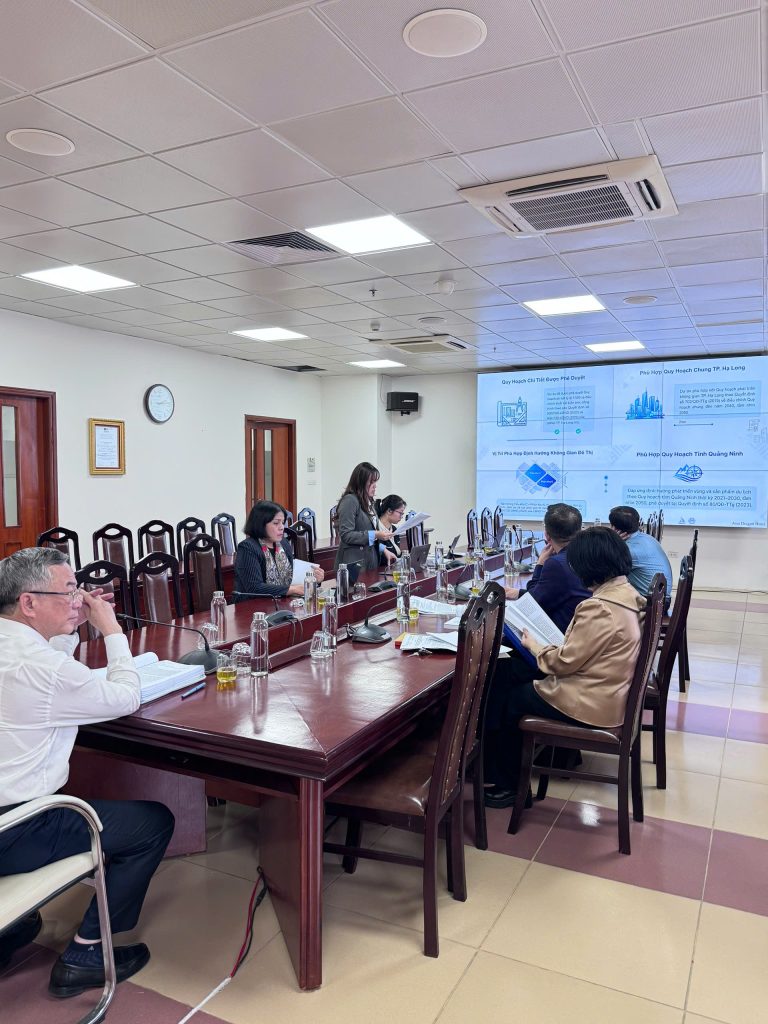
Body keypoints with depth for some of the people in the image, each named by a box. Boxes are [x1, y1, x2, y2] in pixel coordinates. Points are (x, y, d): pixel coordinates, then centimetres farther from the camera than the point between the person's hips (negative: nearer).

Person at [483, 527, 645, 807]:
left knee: (501, 698, 7)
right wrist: (549, 644, 7)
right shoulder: (627, 593, 1)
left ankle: (508, 785, 20)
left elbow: (565, 662, -21)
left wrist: (533, 646, -5)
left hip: (590, 704, -9)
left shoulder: (599, 608, -28)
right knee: (520, 683, 20)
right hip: (612, 693, 9)